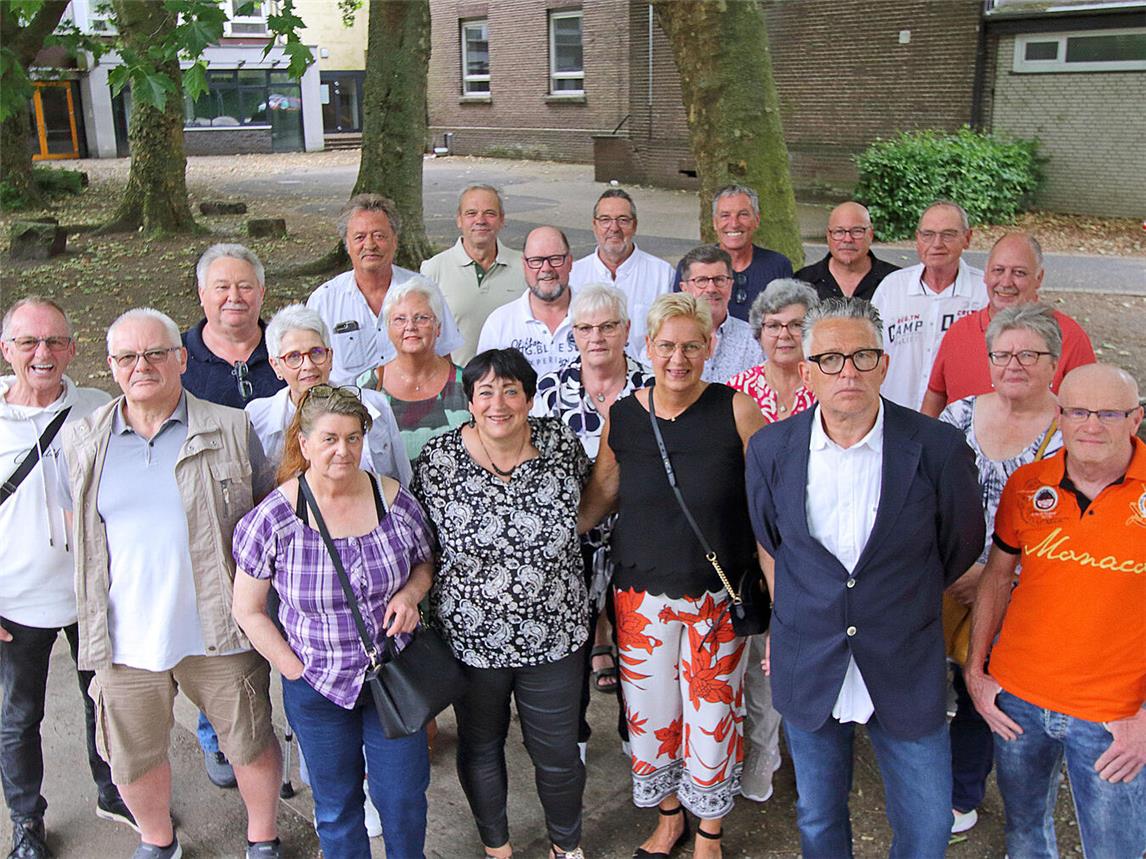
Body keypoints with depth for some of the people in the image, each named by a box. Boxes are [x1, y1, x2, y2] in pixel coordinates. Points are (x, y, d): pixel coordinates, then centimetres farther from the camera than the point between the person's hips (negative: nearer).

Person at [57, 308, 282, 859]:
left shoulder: (230, 430, -3)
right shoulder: (81, 442, 4)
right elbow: (77, 529, 14)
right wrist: (94, 616, 9)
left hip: (219, 629, -2)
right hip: (125, 636, 2)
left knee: (249, 742, 11)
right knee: (131, 756, 16)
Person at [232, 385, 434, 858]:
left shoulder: (395, 501, -10)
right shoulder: (272, 518, -15)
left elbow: (426, 561, 8)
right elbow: (249, 610, -6)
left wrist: (410, 593, -13)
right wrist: (297, 671, -9)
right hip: (316, 689, -1)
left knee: (404, 798, 15)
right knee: (337, 807, 18)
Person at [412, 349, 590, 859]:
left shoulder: (562, 444, -8)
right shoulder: (437, 459, -12)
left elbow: (586, 506, 11)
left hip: (554, 636, 1)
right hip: (470, 639, 0)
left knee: (558, 755, 14)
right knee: (480, 750, 20)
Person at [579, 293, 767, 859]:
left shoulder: (737, 412, -11)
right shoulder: (621, 417, -3)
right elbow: (601, 493, 10)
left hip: (718, 597, -2)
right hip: (641, 593, 2)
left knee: (711, 718, 7)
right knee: (650, 713, 13)